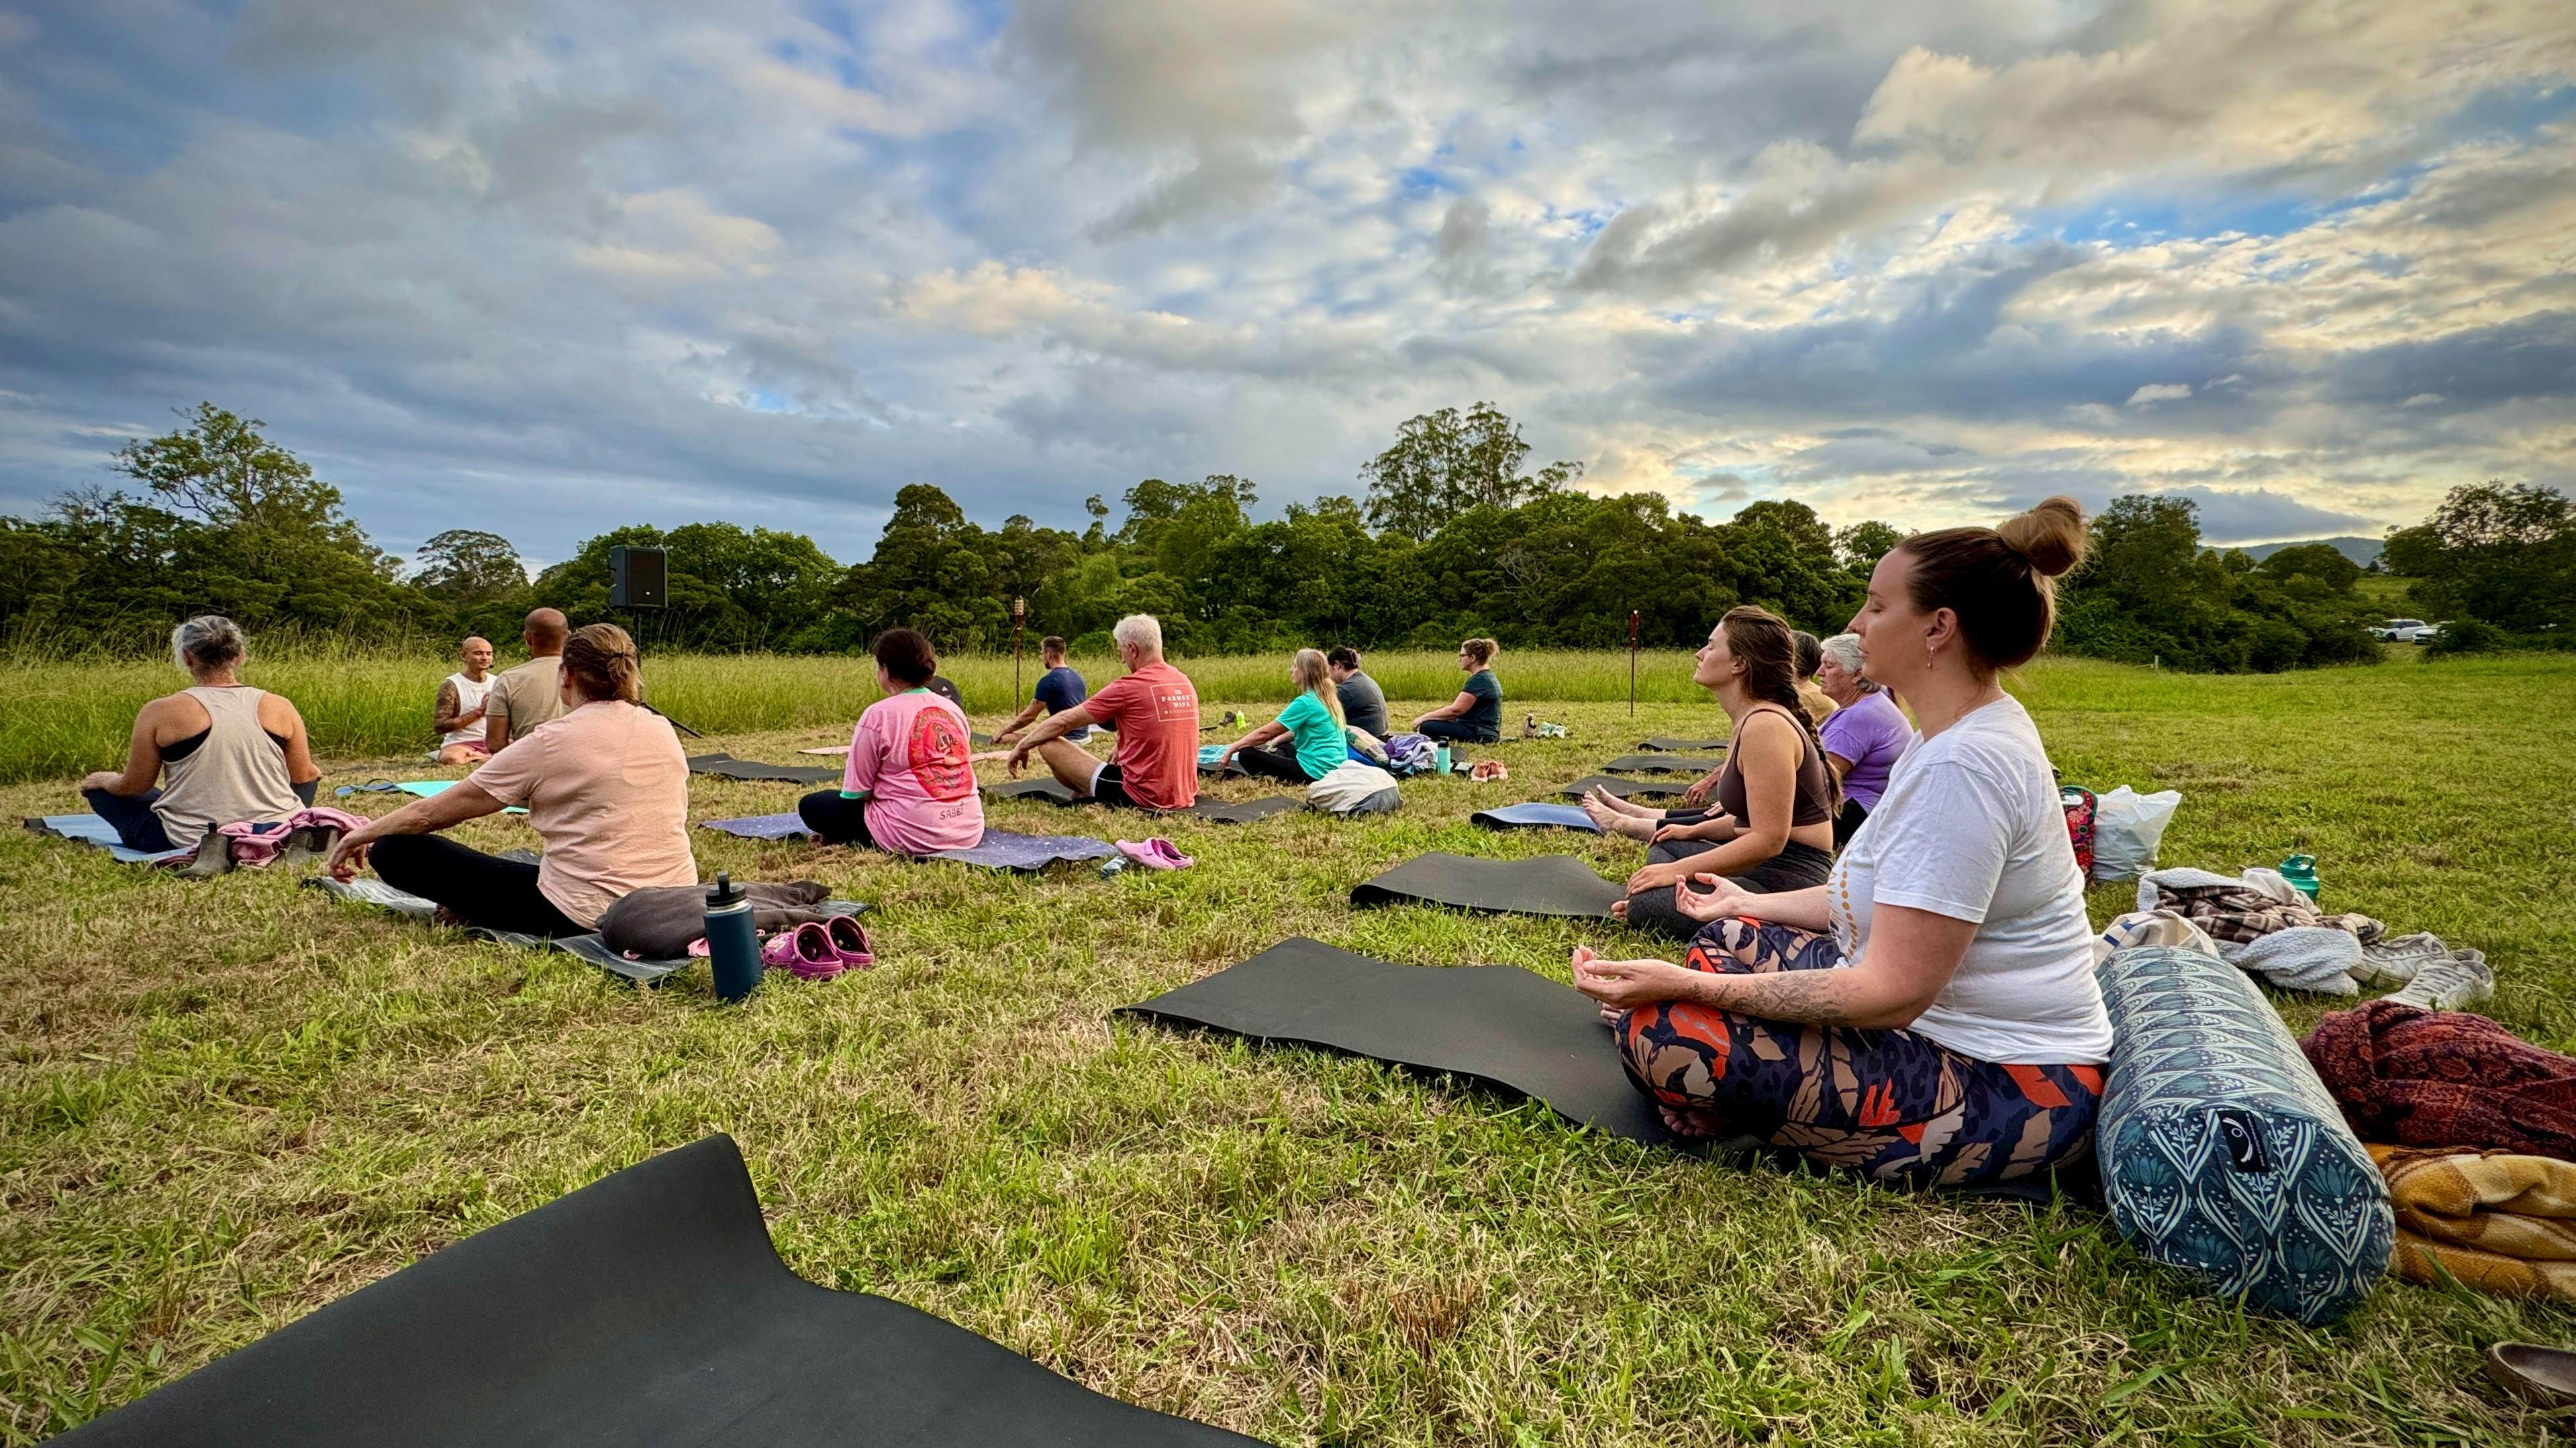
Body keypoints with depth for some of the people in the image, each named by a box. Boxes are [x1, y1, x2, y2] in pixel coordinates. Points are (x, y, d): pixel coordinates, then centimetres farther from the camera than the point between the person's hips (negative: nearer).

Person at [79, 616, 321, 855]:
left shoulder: (160, 713, -10)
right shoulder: (279, 708, -7)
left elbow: (133, 787, -1)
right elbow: (303, 777, 3)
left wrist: (105, 780, 22)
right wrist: (313, 771, 26)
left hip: (189, 842, -2)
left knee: (99, 789, 23)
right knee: (310, 776, 32)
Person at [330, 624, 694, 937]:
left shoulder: (551, 741, -9)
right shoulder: (663, 729, 4)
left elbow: (431, 814, -2)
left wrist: (362, 834, 18)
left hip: (586, 915, -6)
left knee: (394, 850, 3)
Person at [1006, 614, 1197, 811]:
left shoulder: (1128, 687, -15)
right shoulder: (1185, 682, 6)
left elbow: (1064, 721, -6)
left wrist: (1022, 746, 6)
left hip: (1143, 797, -8)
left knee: (1048, 742, 2)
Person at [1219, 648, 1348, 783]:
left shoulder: (1305, 702, -17)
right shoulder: (1327, 698, 9)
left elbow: (1265, 733, -13)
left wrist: (1231, 749, -4)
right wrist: (1275, 742, 16)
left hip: (1316, 773, -9)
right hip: (1336, 769, 9)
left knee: (1247, 754, -4)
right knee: (1283, 747, 34)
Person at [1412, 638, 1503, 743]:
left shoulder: (1479, 680, -18)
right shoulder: (1487, 677, 15)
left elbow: (1455, 710, -23)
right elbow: (1462, 708, 15)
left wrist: (1424, 718, -15)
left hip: (1480, 735, -11)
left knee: (1426, 727, -17)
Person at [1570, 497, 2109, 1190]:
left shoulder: (1962, 765, -27)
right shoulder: (1972, 731, 6)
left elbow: (1892, 993, -29)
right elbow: (1900, 897, 15)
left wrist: (1687, 987, -29)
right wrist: (1752, 906, 25)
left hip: (2001, 1086, -10)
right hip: (1953, 1025, 11)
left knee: (1663, 1035, -24)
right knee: (1729, 939, 18)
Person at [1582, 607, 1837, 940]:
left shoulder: (1765, 725, -22)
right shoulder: (1751, 720, 10)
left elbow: (1768, 839, -25)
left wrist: (1679, 869, -20)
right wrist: (1694, 832, 21)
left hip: (1788, 882, -11)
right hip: (1769, 869, 11)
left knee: (1645, 905, -21)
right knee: (1665, 848, 25)